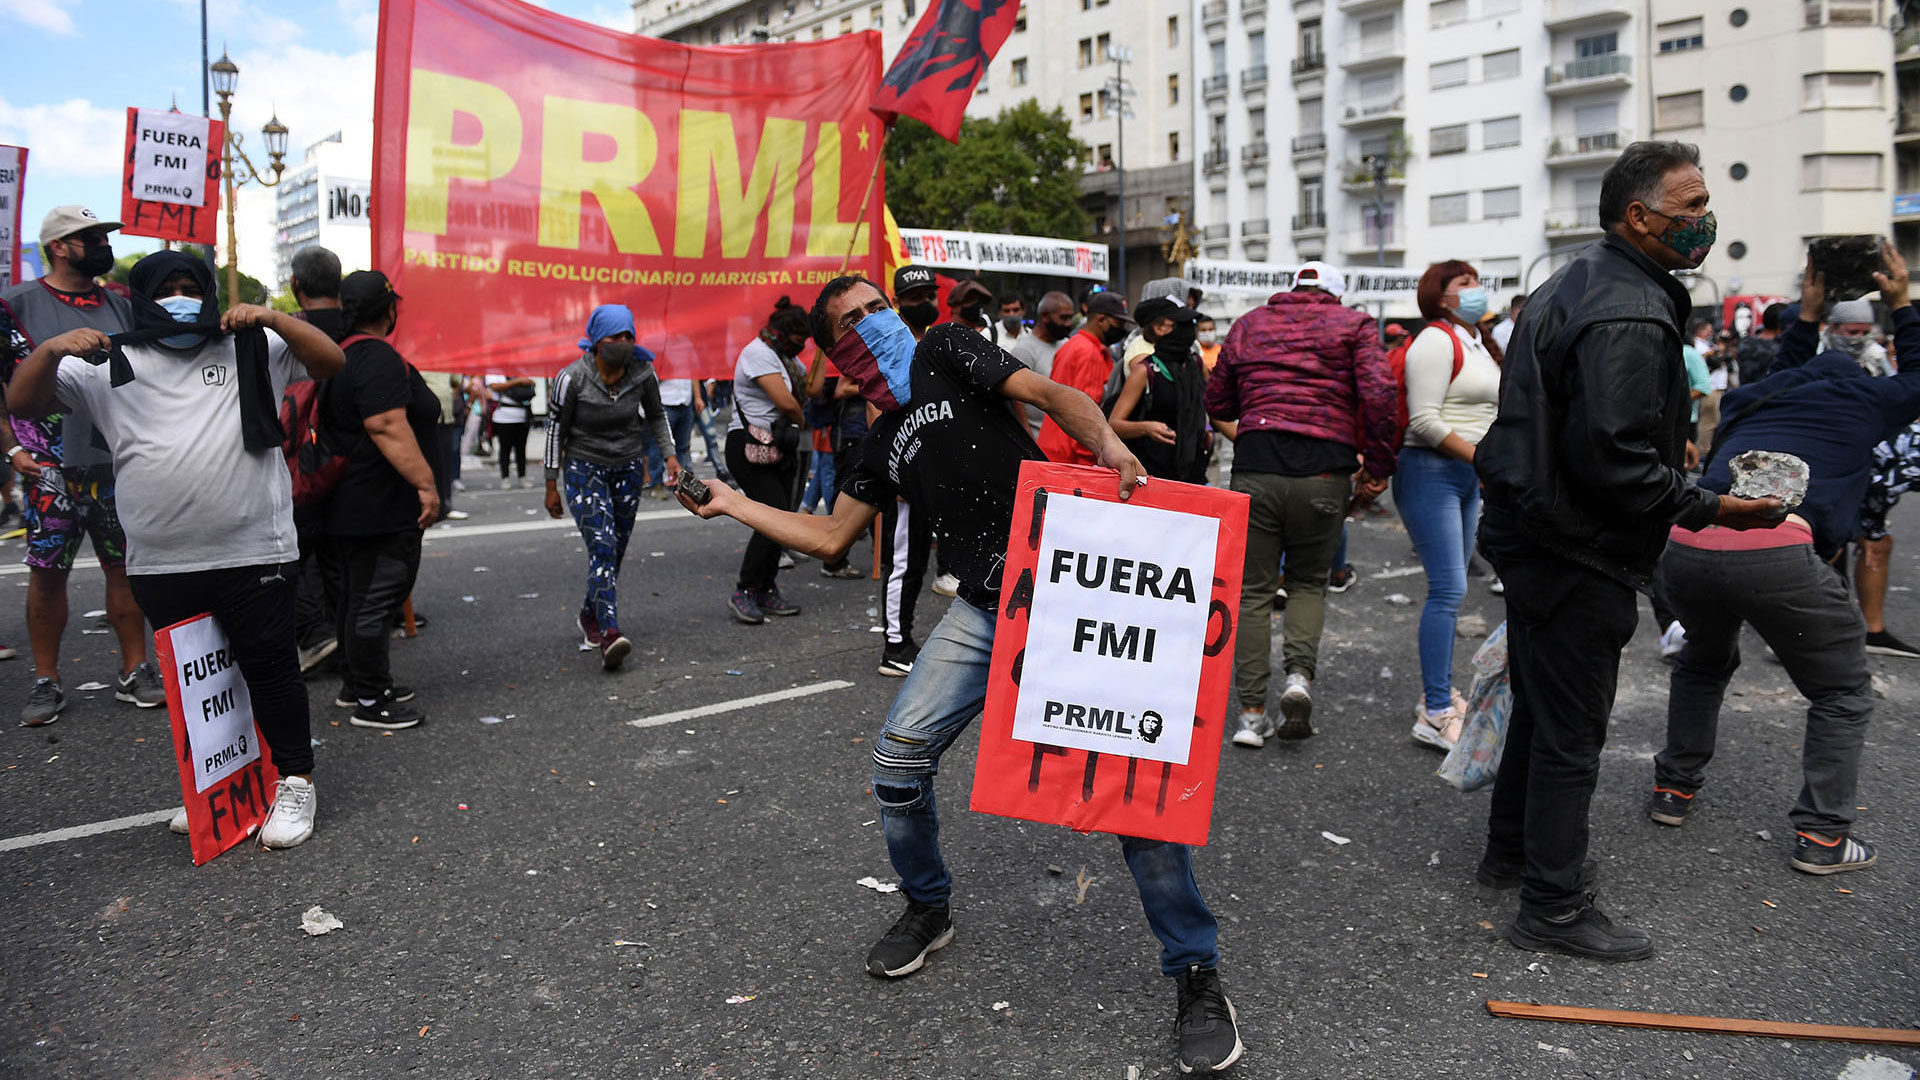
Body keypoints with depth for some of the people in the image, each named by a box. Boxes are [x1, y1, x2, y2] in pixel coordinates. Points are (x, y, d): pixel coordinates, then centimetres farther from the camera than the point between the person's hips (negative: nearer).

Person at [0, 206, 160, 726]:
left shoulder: (122, 307, 11)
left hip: (119, 463, 3)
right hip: (51, 467, -3)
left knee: (126, 566, 7)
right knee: (47, 573, 4)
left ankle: (134, 671, 17)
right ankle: (46, 683, 15)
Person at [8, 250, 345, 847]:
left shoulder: (249, 348, 7)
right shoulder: (111, 365, 10)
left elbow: (331, 362, 0)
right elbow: (24, 403, 5)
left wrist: (273, 320, -14)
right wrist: (51, 350, -14)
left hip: (254, 553, -3)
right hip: (160, 566, 3)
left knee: (269, 666, 2)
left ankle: (294, 783, 14)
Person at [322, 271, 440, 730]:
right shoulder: (378, 357, -17)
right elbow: (387, 427, -27)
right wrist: (426, 484, -26)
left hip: (347, 504, 11)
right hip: (380, 507, -11)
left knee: (359, 593, 19)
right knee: (376, 598, -5)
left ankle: (355, 682, 31)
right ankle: (370, 702, 2)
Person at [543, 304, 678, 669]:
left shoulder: (642, 373, -7)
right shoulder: (572, 377, -16)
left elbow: (656, 414, 11)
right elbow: (555, 430, -7)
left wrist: (670, 455, -1)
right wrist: (552, 486, -3)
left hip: (628, 467, 4)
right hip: (584, 468, -4)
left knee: (616, 551, 9)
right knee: (602, 546, -19)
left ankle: (590, 615, 32)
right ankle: (609, 633, -27)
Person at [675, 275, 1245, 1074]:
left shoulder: (945, 352, 6)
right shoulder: (883, 444, 20)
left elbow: (1047, 393, -7)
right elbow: (830, 537, 24)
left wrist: (1107, 443, -28)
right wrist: (730, 503, 27)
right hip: (985, 613, 6)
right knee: (898, 757, -1)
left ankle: (1196, 976, 4)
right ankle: (928, 910, 27)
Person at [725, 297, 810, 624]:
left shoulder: (782, 356, 18)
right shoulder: (758, 353, -14)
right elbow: (786, 402, -21)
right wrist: (801, 421, -3)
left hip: (777, 448, 10)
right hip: (750, 449, -10)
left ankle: (766, 591, 16)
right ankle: (744, 592, -5)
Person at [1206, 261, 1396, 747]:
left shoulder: (1248, 323, 17)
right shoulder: (1355, 324, 8)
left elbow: (1217, 403, 17)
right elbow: (1380, 395, -6)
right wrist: (1377, 466, 1)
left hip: (1254, 469, 1)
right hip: (1324, 470, -1)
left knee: (1253, 589, 8)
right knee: (1309, 581, 18)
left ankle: (1252, 713, 7)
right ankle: (1299, 673, -3)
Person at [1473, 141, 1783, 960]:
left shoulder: (1577, 282, 13)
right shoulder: (1629, 316, -22)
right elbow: (1610, 461, -28)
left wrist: (1668, 454, 21)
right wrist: (1709, 508, -18)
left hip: (1533, 532, 11)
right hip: (1577, 555, -11)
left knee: (1542, 703, 22)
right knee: (1571, 730, 0)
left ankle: (1510, 852, 38)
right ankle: (1553, 909, 13)